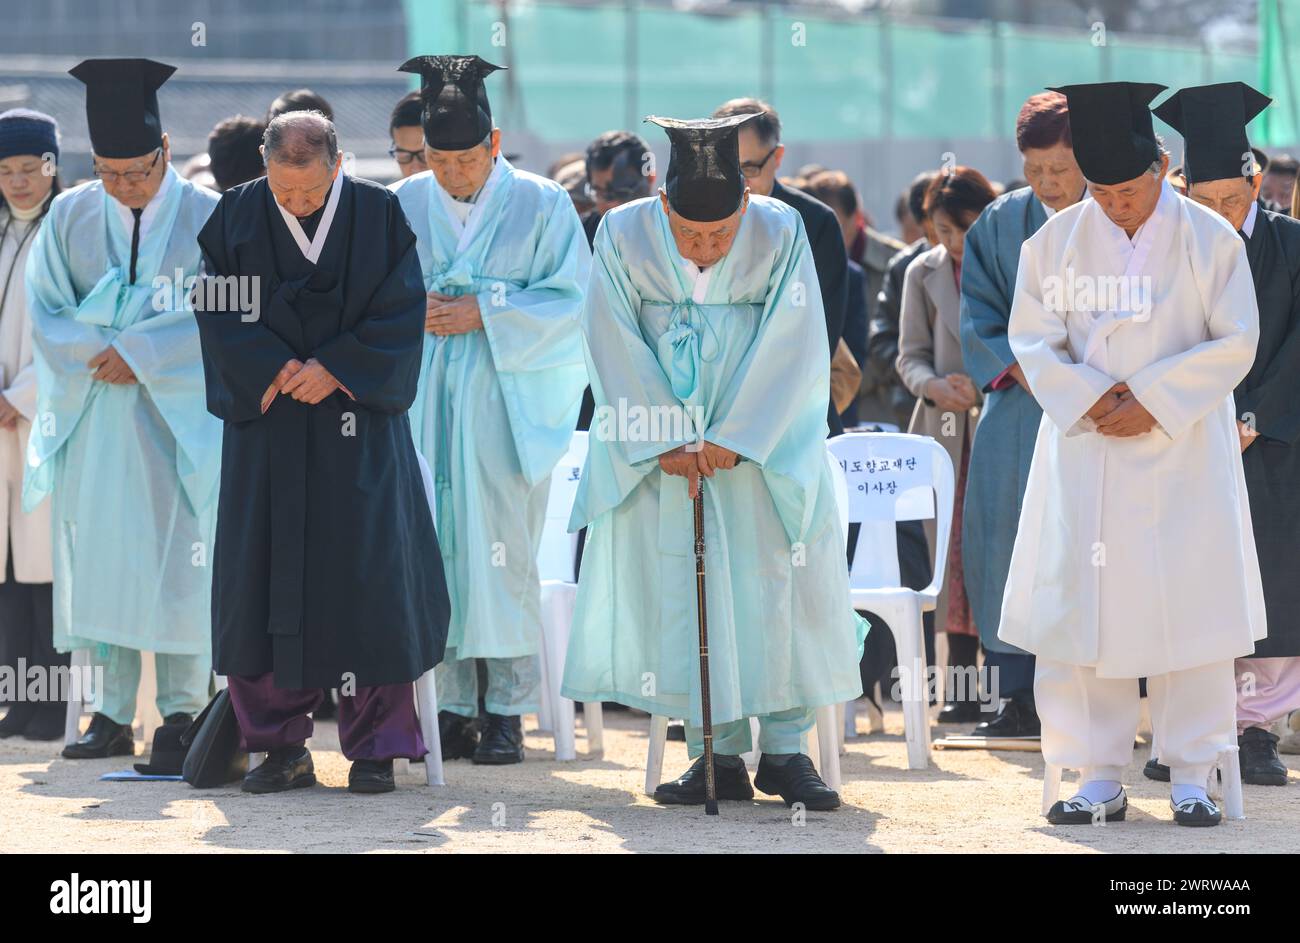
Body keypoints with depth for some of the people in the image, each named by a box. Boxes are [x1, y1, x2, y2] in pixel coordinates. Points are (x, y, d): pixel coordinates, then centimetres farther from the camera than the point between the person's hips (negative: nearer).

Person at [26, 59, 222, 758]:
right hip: (94, 424, 3)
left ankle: (182, 710, 4)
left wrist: (140, 352, -16)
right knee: (100, 562, 0)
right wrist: (109, 355, -14)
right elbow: (47, 316, 3)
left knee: (178, 564, -2)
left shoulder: (207, 217, -3)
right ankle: (112, 715, 3)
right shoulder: (70, 216, 5)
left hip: (179, 420, -3)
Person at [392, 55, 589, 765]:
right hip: (426, 406, 3)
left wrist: (485, 314, -14)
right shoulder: (403, 205, 8)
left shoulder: (541, 205, 0)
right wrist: (413, 312, -9)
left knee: (503, 552, -4)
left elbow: (571, 299, -4)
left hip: (508, 405, -3)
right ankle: (450, 708, 5)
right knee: (432, 544, 0)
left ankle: (508, 711, 1)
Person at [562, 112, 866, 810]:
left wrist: (732, 438, -18)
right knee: (676, 589, -4)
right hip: (659, 443, 0)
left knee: (777, 583, -5)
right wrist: (666, 442, -16)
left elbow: (789, 347, -12)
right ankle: (719, 755, -1)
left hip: (761, 442, 0)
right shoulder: (624, 235, -11)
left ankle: (784, 749, 1)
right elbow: (614, 348, -10)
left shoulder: (781, 233, -12)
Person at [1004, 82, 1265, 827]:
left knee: (1189, 606, -1)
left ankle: (1191, 776, 7)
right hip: (1085, 452, 2)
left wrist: (1154, 401, -13)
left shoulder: (1210, 239, -3)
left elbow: (1235, 342, -4)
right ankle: (1101, 778, 5)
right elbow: (1032, 337, 5)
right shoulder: (1057, 241, 3)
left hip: (1182, 454, -2)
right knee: (1082, 612, -1)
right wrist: (1086, 399, -12)